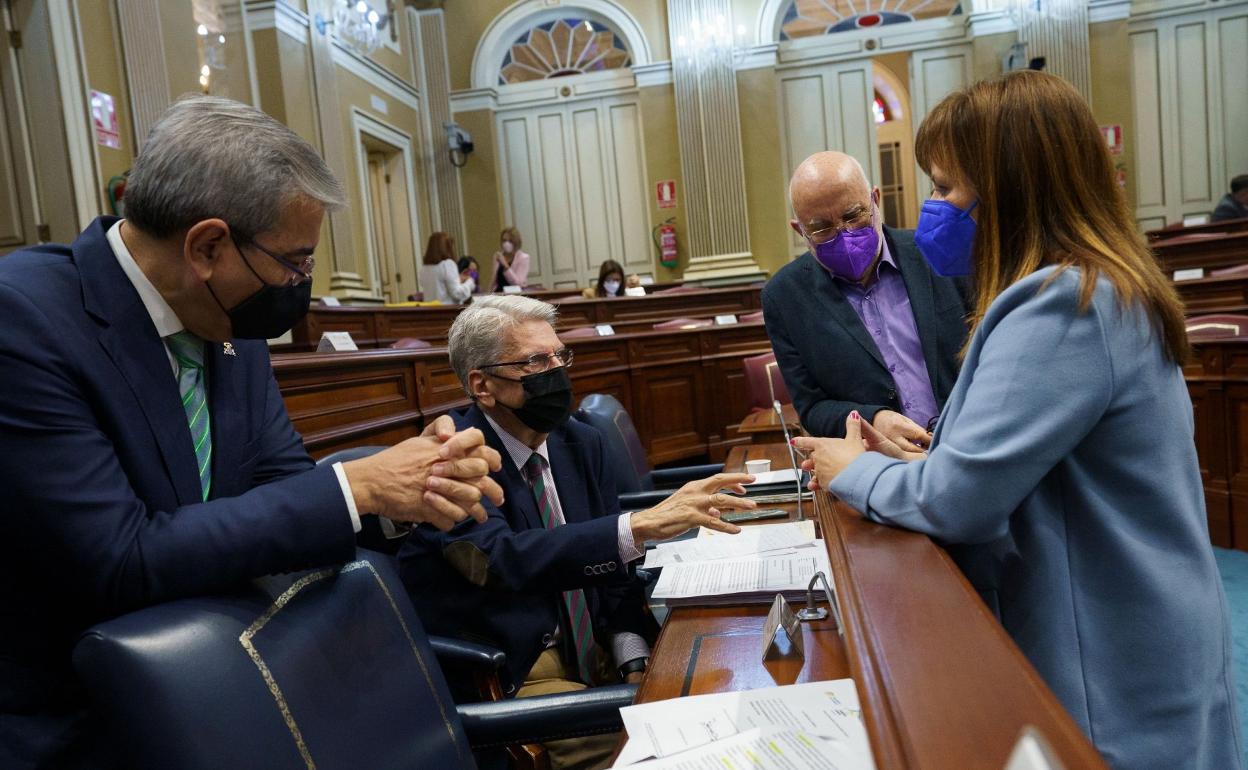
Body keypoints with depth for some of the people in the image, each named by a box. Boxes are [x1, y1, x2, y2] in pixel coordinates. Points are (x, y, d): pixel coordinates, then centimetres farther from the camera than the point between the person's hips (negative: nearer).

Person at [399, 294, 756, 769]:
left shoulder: (581, 443, 3)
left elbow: (609, 561, 7)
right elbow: (504, 559, -33)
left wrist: (634, 660, -7)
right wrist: (644, 525, -40)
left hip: (589, 646, 6)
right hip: (504, 675, -6)